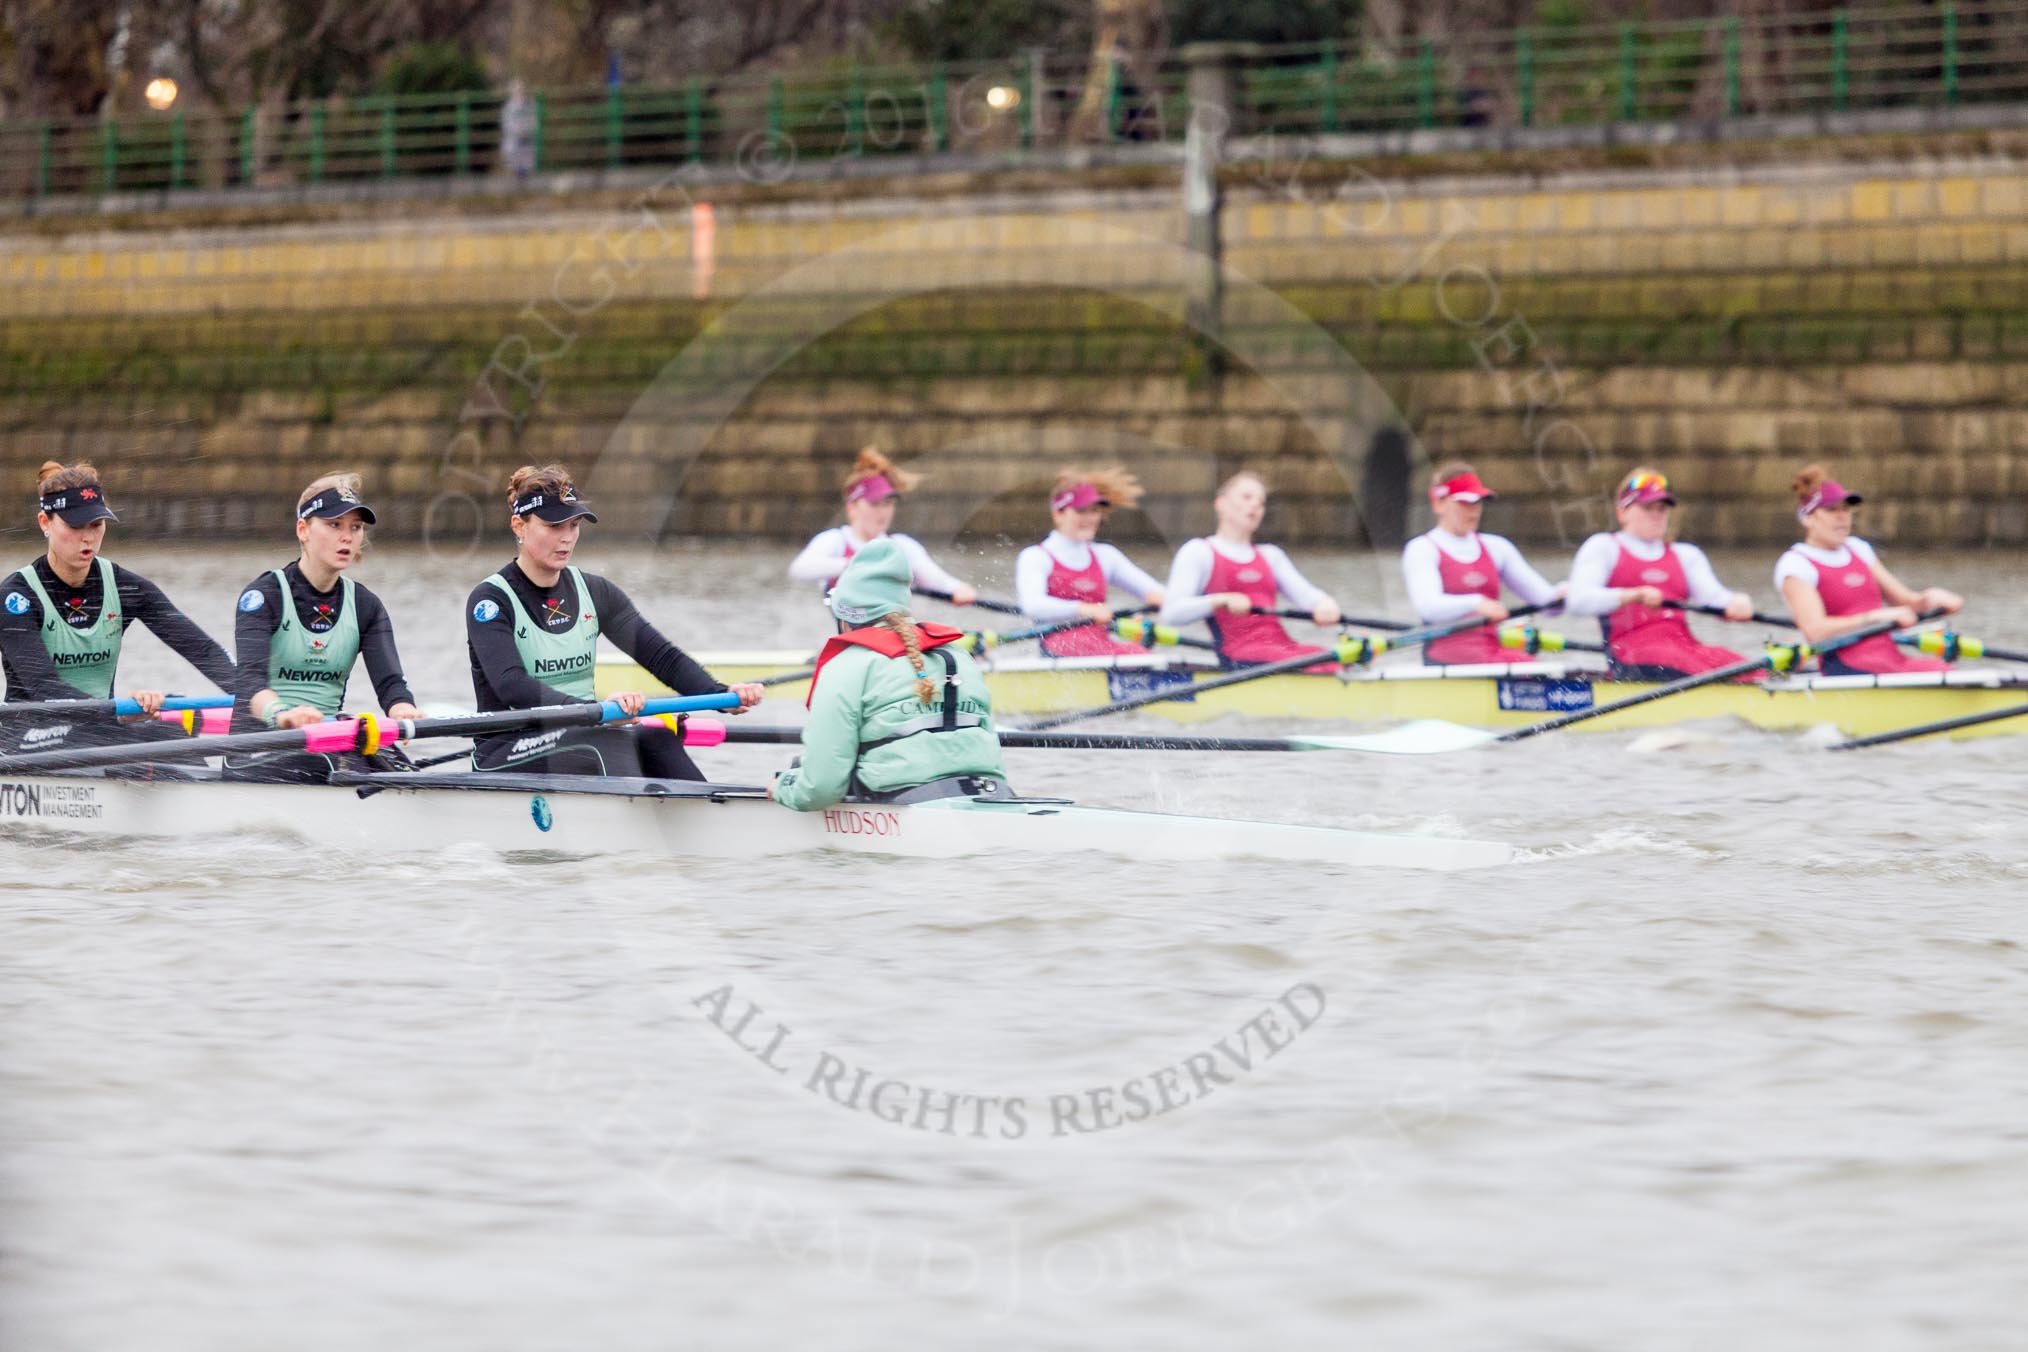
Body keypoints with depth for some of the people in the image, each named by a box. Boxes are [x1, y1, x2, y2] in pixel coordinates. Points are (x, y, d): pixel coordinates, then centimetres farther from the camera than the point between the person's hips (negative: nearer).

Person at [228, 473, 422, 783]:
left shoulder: (365, 606, 11)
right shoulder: (263, 595, -5)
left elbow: (390, 681, -5)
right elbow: (249, 677, -21)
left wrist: (403, 711, -31)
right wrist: (280, 713, -44)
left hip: (330, 741, 5)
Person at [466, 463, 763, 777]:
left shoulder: (593, 592, 11)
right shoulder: (490, 601, -7)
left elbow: (660, 654, 1)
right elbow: (511, 687, -24)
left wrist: (721, 695, -18)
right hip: (507, 752, -5)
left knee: (654, 739, -25)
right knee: (607, 742, -33)